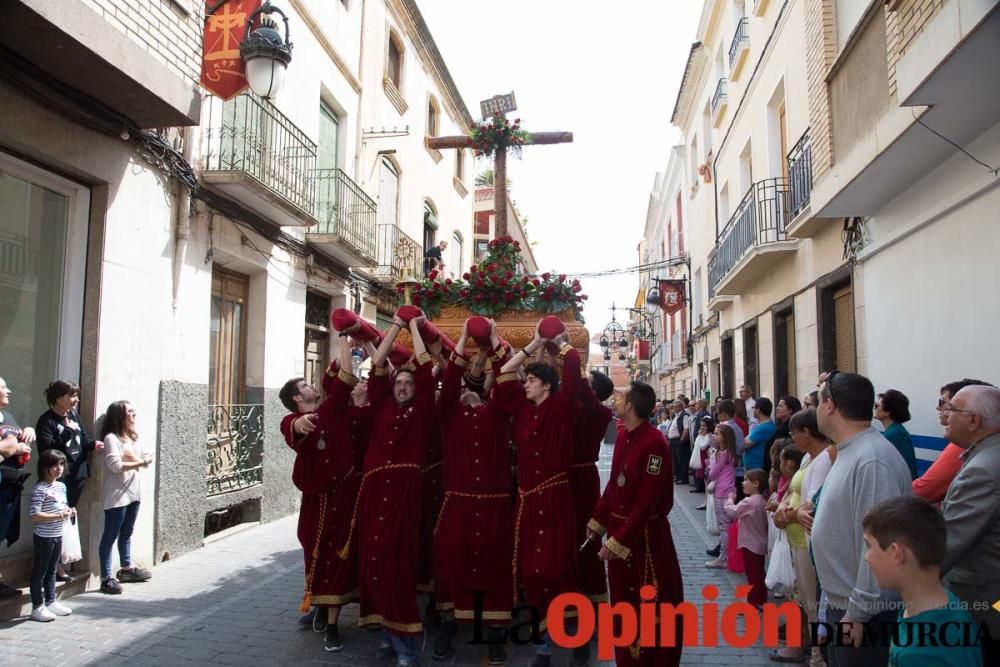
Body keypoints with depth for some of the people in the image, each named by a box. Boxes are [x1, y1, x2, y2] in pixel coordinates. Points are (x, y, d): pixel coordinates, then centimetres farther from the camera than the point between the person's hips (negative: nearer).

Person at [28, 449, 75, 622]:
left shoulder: (61, 486, 8)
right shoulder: (40, 489, -18)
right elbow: (34, 515, -24)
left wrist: (69, 511, 1)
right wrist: (58, 516, -26)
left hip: (57, 535, 8)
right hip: (44, 537, -8)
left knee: (52, 570, 18)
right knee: (39, 571, 3)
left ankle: (51, 602, 28)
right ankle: (37, 607, 12)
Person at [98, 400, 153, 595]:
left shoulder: (133, 437, 14)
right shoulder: (111, 438, -13)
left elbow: (146, 459, 10)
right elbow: (115, 465, -22)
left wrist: (137, 458, -11)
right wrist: (139, 462, -16)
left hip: (133, 491, 8)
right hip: (116, 495, -8)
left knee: (127, 533, 19)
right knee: (110, 535, -3)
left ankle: (127, 568, 32)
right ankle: (106, 578, 1)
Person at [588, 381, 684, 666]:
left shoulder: (654, 443, -23)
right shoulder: (622, 436, 3)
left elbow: (647, 502, -23)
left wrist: (619, 540, -21)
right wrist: (597, 524, 11)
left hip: (645, 534, -8)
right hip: (619, 527, 8)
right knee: (623, 600, 19)